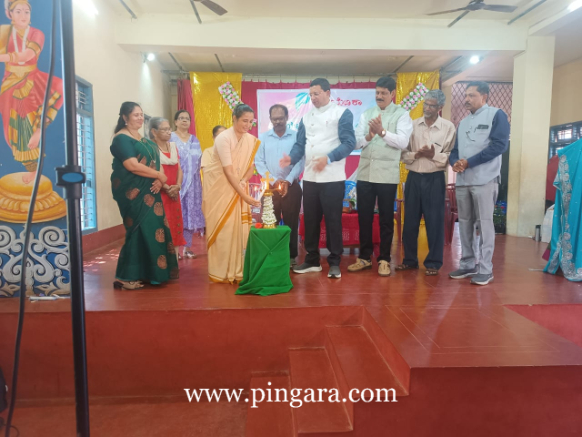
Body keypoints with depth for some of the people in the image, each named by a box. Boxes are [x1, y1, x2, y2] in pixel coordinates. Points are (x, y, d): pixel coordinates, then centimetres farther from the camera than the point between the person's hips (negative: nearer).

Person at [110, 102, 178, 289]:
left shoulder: (143, 139, 18)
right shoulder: (122, 139, -9)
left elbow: (156, 162, 12)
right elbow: (132, 165, -21)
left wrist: (159, 180, -9)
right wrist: (159, 175, -12)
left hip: (148, 191, 8)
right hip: (132, 192, -8)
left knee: (151, 230, 8)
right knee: (139, 231, -8)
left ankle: (144, 273, 18)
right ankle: (126, 277, 0)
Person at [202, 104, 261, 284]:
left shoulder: (251, 140, -1)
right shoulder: (224, 138, -20)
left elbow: (251, 165, 5)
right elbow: (228, 171, -24)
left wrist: (244, 182, -16)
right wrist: (245, 196, -28)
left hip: (236, 188, 5)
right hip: (218, 187, -5)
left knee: (239, 226, 2)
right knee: (222, 227, -4)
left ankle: (237, 270, 10)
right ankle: (220, 272, 6)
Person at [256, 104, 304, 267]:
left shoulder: (296, 136, 1)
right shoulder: (263, 137, 7)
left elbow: (300, 161, -5)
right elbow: (259, 162, 0)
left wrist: (288, 181, -14)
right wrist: (273, 180, -11)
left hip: (291, 186, -1)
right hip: (270, 186, 1)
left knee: (291, 223, 4)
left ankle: (291, 256, 15)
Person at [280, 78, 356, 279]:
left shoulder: (342, 113, -1)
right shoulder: (306, 117, 15)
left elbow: (349, 143, -9)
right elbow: (300, 144, 10)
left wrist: (328, 158, -22)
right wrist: (292, 158, -11)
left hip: (332, 178, -5)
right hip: (309, 177, 5)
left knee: (333, 220, 0)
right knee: (310, 220, 10)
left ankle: (334, 262, 13)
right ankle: (312, 260, 22)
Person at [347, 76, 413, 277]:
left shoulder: (402, 114, 1)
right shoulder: (366, 114, 13)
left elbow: (403, 141, -12)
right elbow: (356, 142, 4)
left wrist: (382, 132, -22)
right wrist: (369, 135, -14)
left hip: (387, 174, -4)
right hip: (364, 172, 4)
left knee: (386, 218, 5)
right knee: (364, 216, 8)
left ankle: (384, 259, 16)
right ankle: (364, 257, 21)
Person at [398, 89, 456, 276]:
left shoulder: (448, 127, -1)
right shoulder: (412, 125, 6)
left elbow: (450, 156, -5)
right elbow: (403, 153, 4)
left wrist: (434, 155, -20)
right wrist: (416, 154, -14)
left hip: (435, 179, -2)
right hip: (413, 177, 3)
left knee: (434, 222, 3)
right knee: (410, 220, 8)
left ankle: (433, 262, 15)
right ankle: (410, 259, 22)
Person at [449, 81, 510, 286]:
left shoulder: (496, 115, 1)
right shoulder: (463, 122, 20)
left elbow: (499, 144, -11)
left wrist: (468, 162, -13)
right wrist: (455, 162, -7)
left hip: (485, 179, -6)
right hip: (462, 180, 6)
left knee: (484, 223, -4)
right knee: (464, 223, 8)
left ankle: (486, 269, 2)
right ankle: (467, 265, 17)